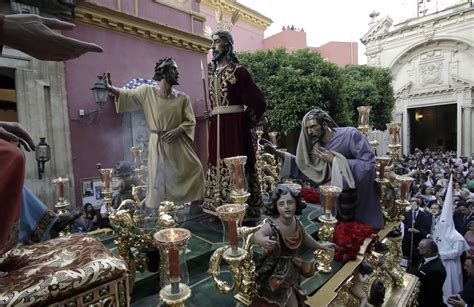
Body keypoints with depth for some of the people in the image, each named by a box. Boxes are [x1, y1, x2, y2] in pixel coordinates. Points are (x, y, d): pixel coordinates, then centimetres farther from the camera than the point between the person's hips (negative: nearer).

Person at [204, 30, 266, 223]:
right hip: (217, 127, 8)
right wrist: (211, 115, 12)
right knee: (219, 164, 10)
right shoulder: (216, 73, 17)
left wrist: (246, 121, -2)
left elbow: (257, 100, -7)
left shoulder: (238, 71, -5)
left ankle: (243, 211, 9)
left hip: (235, 126, -8)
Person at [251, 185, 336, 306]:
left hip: (291, 268, 7)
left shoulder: (296, 222, -12)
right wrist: (262, 240, -77)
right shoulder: (272, 224, -32)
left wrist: (320, 246, 24)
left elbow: (304, 237, 10)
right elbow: (258, 234, -54)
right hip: (275, 273, -6)